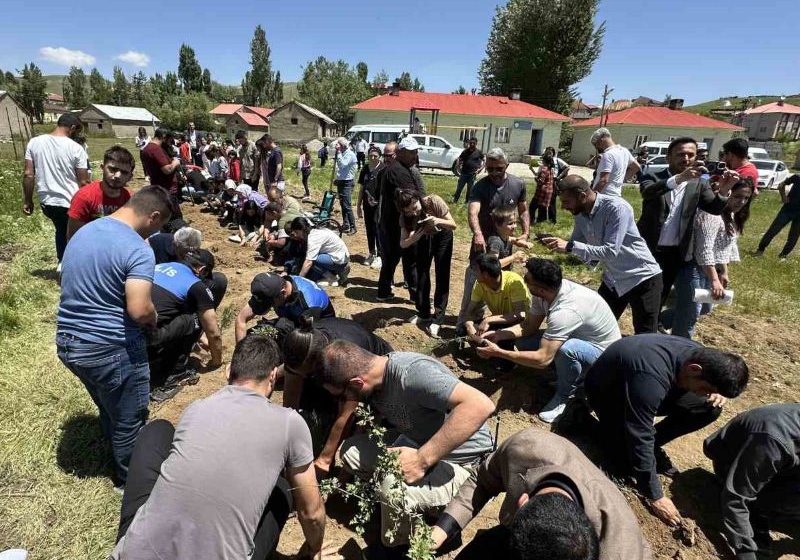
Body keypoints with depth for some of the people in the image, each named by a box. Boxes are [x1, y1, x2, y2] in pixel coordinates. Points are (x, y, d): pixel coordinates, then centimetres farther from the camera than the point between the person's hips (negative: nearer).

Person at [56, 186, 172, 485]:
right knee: (129, 421, 14)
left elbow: (74, 286, 17)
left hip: (67, 343, 9)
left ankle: (119, 459, 49)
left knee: (109, 410, 29)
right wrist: (154, 318, -9)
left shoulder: (83, 232, 7)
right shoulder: (138, 250, -22)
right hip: (110, 350, -8)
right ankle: (130, 479, 34)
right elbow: (139, 310, -30)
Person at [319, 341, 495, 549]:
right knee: (350, 451, -1)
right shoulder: (376, 377, -6)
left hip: (461, 460, -8)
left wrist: (422, 459, -37)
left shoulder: (411, 373, -32)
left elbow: (481, 405, -43)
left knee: (393, 489, -31)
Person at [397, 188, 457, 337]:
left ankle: (438, 318, -2)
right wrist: (412, 238, -46)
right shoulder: (405, 216, -25)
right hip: (423, 238, 3)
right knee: (422, 274, 5)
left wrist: (438, 221, -46)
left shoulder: (434, 201, -35)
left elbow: (453, 225, -27)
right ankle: (423, 313, 20)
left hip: (442, 236, -3)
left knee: (442, 276, -7)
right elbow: (402, 244, -25)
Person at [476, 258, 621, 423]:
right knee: (522, 341, -5)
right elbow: (528, 327, -1)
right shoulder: (544, 291, -14)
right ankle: (567, 377, 11)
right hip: (580, 338, 8)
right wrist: (498, 335, -15)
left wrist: (498, 352, -33)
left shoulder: (566, 310, -38)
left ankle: (565, 394, -7)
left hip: (603, 352, -7)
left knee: (565, 348, -38)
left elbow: (542, 359, -38)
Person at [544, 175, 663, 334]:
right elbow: (577, 244, 6)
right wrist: (557, 244, -14)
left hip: (642, 278, -7)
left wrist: (570, 247, -35)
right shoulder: (580, 213, -5)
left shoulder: (617, 208, -27)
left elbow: (611, 252, -33)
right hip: (613, 280, 7)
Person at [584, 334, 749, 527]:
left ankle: (653, 444, 6)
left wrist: (715, 392, -17)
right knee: (626, 464, -19)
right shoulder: (651, 378, -43)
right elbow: (639, 441, -35)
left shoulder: (699, 353, -19)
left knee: (710, 408, -9)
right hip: (606, 391, -7)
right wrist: (655, 497, -24)